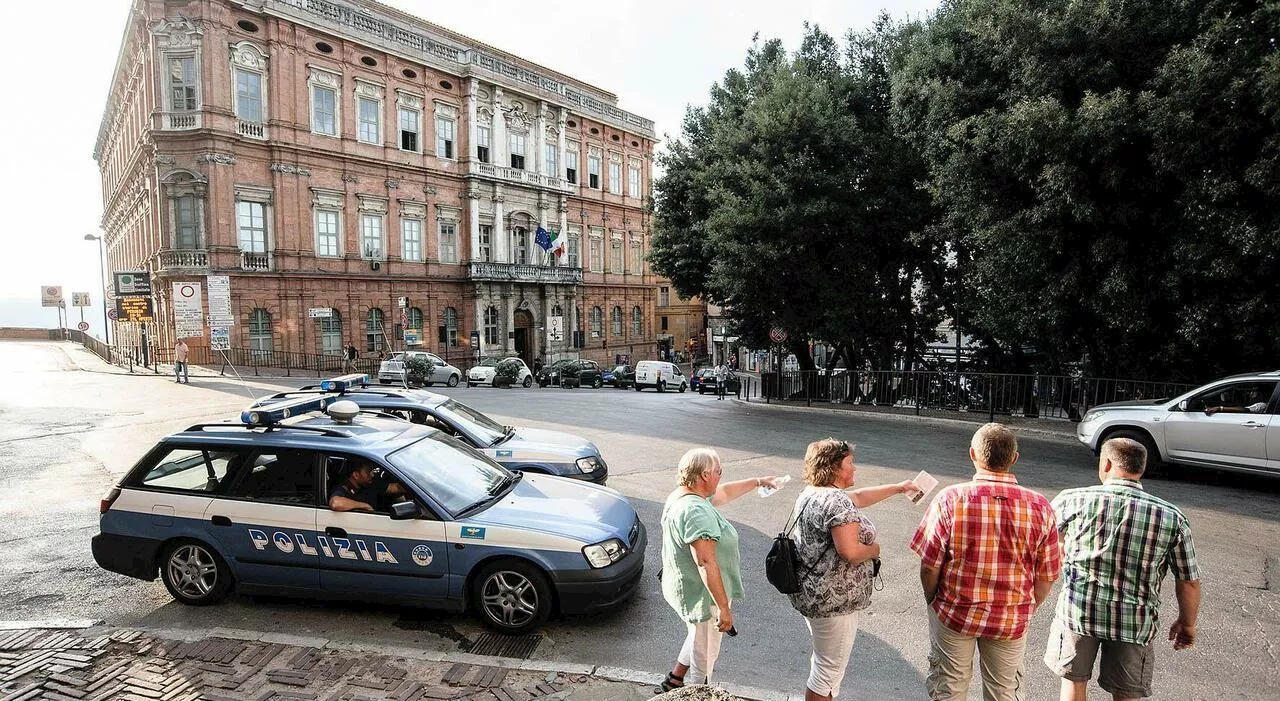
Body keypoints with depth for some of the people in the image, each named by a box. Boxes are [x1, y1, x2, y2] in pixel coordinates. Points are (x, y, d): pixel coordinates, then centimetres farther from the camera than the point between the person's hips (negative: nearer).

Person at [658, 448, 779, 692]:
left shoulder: (679, 496, 1)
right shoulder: (697, 511, -31)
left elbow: (723, 493, 16)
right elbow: (706, 562, -33)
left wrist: (758, 481, 22)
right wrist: (724, 607, -28)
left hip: (681, 587, 10)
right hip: (703, 595, -10)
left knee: (698, 640, 32)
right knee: (705, 655, 13)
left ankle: (675, 680, 44)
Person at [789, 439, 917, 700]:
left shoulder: (810, 493, 7)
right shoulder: (836, 501, -24)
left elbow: (858, 497, 19)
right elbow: (850, 552, -30)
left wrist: (898, 488, 24)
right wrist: (874, 549, -8)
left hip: (810, 593, 10)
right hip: (833, 600, -10)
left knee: (822, 661, 25)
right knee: (829, 671, 6)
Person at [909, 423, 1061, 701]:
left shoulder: (950, 499, -21)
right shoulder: (1039, 507, -14)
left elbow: (929, 566, -15)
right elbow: (1047, 576, -4)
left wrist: (933, 601, 4)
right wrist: (1027, 610, 14)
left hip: (954, 613, -2)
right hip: (1012, 620, 2)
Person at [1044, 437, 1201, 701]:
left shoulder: (1074, 499, -12)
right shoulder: (1171, 517, -7)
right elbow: (1190, 582, 0)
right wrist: (1187, 623, 15)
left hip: (1077, 609, -1)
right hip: (1134, 621, 2)